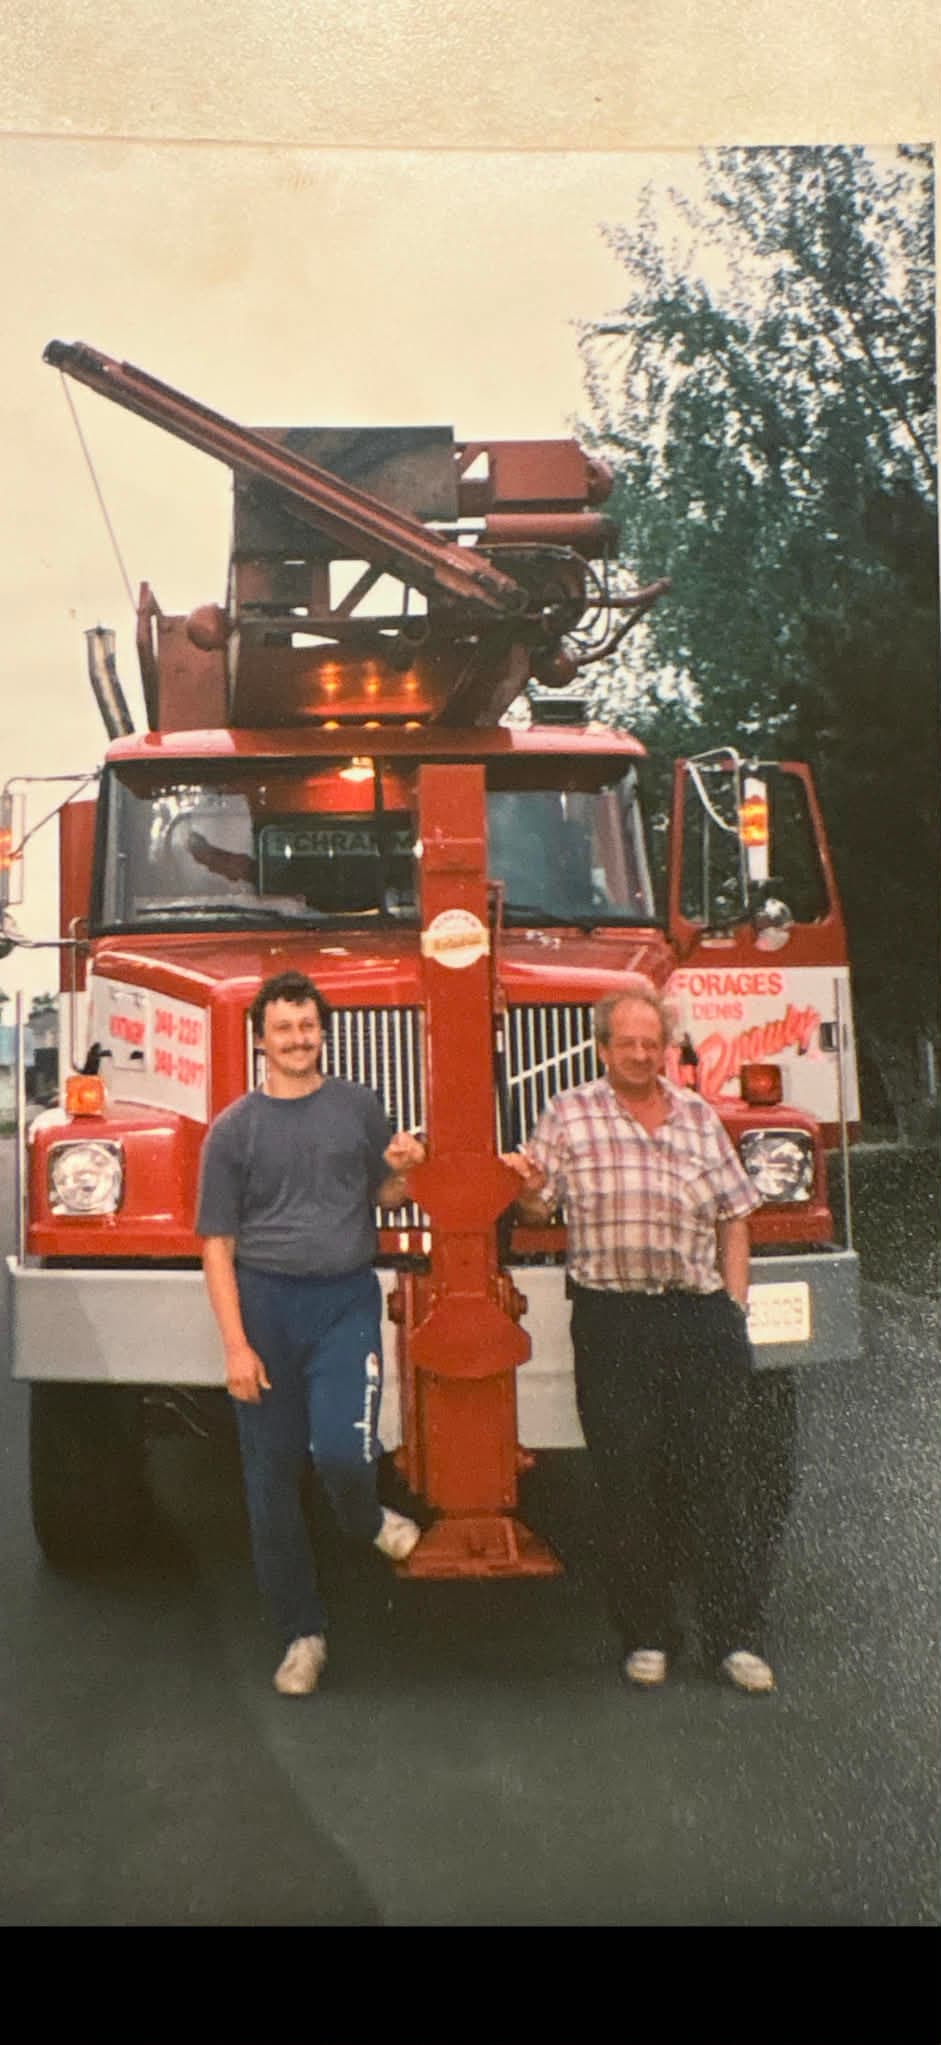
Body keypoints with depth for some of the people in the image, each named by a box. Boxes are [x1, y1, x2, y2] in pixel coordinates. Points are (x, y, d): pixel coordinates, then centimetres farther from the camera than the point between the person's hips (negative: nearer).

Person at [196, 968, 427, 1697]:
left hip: (347, 1299, 0)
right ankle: (302, 1631, 21)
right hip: (266, 1301, 0)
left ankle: (365, 1519, 20)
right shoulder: (234, 1128, 1)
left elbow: (386, 1197, 18)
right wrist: (236, 1344, -8)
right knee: (271, 1478, 5)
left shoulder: (358, 1105, 7)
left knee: (344, 1449, -18)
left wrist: (404, 1169, -6)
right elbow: (218, 1243, 0)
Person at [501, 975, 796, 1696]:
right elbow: (537, 1209, 1)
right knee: (629, 1480, 3)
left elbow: (733, 1217, 15)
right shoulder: (570, 1116, 4)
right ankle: (647, 1634, 16)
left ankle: (736, 1634, 14)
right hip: (612, 1320, -2)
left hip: (701, 1317, 2)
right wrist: (530, 1191, -22)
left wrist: (734, 1307, 7)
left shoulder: (700, 1116, 12)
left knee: (720, 1474, 4)